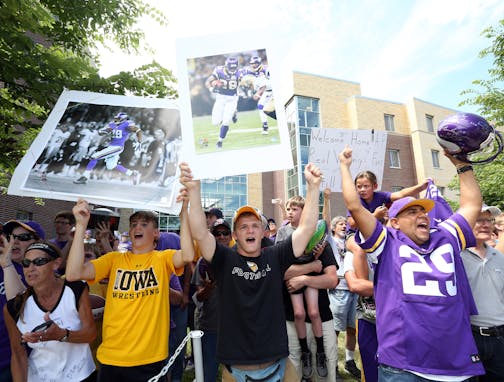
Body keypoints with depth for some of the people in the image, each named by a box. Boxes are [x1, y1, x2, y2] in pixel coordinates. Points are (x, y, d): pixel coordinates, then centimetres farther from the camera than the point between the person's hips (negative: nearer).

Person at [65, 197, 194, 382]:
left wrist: (183, 212, -27)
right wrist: (81, 225, -16)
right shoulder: (114, 259, 3)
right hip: (111, 359, 2)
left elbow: (188, 256, -24)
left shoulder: (162, 258, -4)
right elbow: (73, 273, -11)